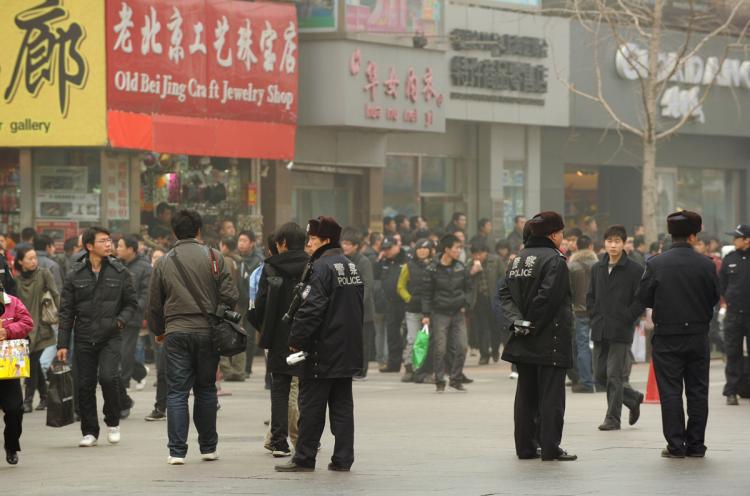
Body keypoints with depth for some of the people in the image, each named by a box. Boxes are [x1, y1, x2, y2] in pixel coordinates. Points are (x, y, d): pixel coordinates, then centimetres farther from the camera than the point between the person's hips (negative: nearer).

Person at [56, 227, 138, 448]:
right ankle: (90, 431, 16)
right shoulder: (75, 274, 2)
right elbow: (66, 311, 4)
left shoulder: (120, 272, 2)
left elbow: (132, 303, 11)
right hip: (84, 339, 1)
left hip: (110, 337, -1)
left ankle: (113, 423, 4)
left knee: (108, 376, -18)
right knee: (84, 385, 3)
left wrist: (121, 320, -9)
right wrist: (63, 343, 0)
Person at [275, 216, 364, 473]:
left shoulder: (321, 268, -15)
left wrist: (296, 340, -14)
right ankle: (343, 459, 9)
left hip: (323, 351, -8)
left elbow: (311, 308, -21)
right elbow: (359, 307, 18)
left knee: (311, 405, -1)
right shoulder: (351, 267, 13)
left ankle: (304, 458, 3)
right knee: (342, 405, 10)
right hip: (348, 351, 8)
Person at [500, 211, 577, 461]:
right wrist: (532, 324, -10)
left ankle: (525, 446, 14)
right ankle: (550, 447, -5)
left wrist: (517, 319, -4)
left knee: (526, 393, 12)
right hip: (550, 341, -7)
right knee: (551, 394, -3)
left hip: (523, 342, 7)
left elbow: (505, 293, 6)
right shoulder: (554, 260, -12)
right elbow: (548, 297, -19)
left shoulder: (518, 260, 12)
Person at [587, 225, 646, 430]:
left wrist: (625, 319, -10)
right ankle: (633, 398, 30)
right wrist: (595, 316, 6)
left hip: (621, 332, -6)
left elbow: (641, 300, -6)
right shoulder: (597, 269, 11)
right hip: (600, 331, 6)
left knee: (614, 376, -6)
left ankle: (612, 419, 2)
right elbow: (590, 296, 19)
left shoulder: (634, 270, -6)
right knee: (601, 374, 9)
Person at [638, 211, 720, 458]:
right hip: (698, 336, 1)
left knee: (670, 392, 4)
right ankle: (696, 444, 12)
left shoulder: (656, 264, -9)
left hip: (666, 337, -1)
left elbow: (644, 298, -4)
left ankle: (676, 445, 2)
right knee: (697, 391, 10)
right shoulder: (706, 265, -7)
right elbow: (715, 298, 1)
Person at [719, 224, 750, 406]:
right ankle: (731, 392, 6)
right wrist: (728, 301, 7)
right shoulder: (729, 259, 7)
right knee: (733, 354, 2)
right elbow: (722, 284, 16)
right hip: (734, 314, 2)